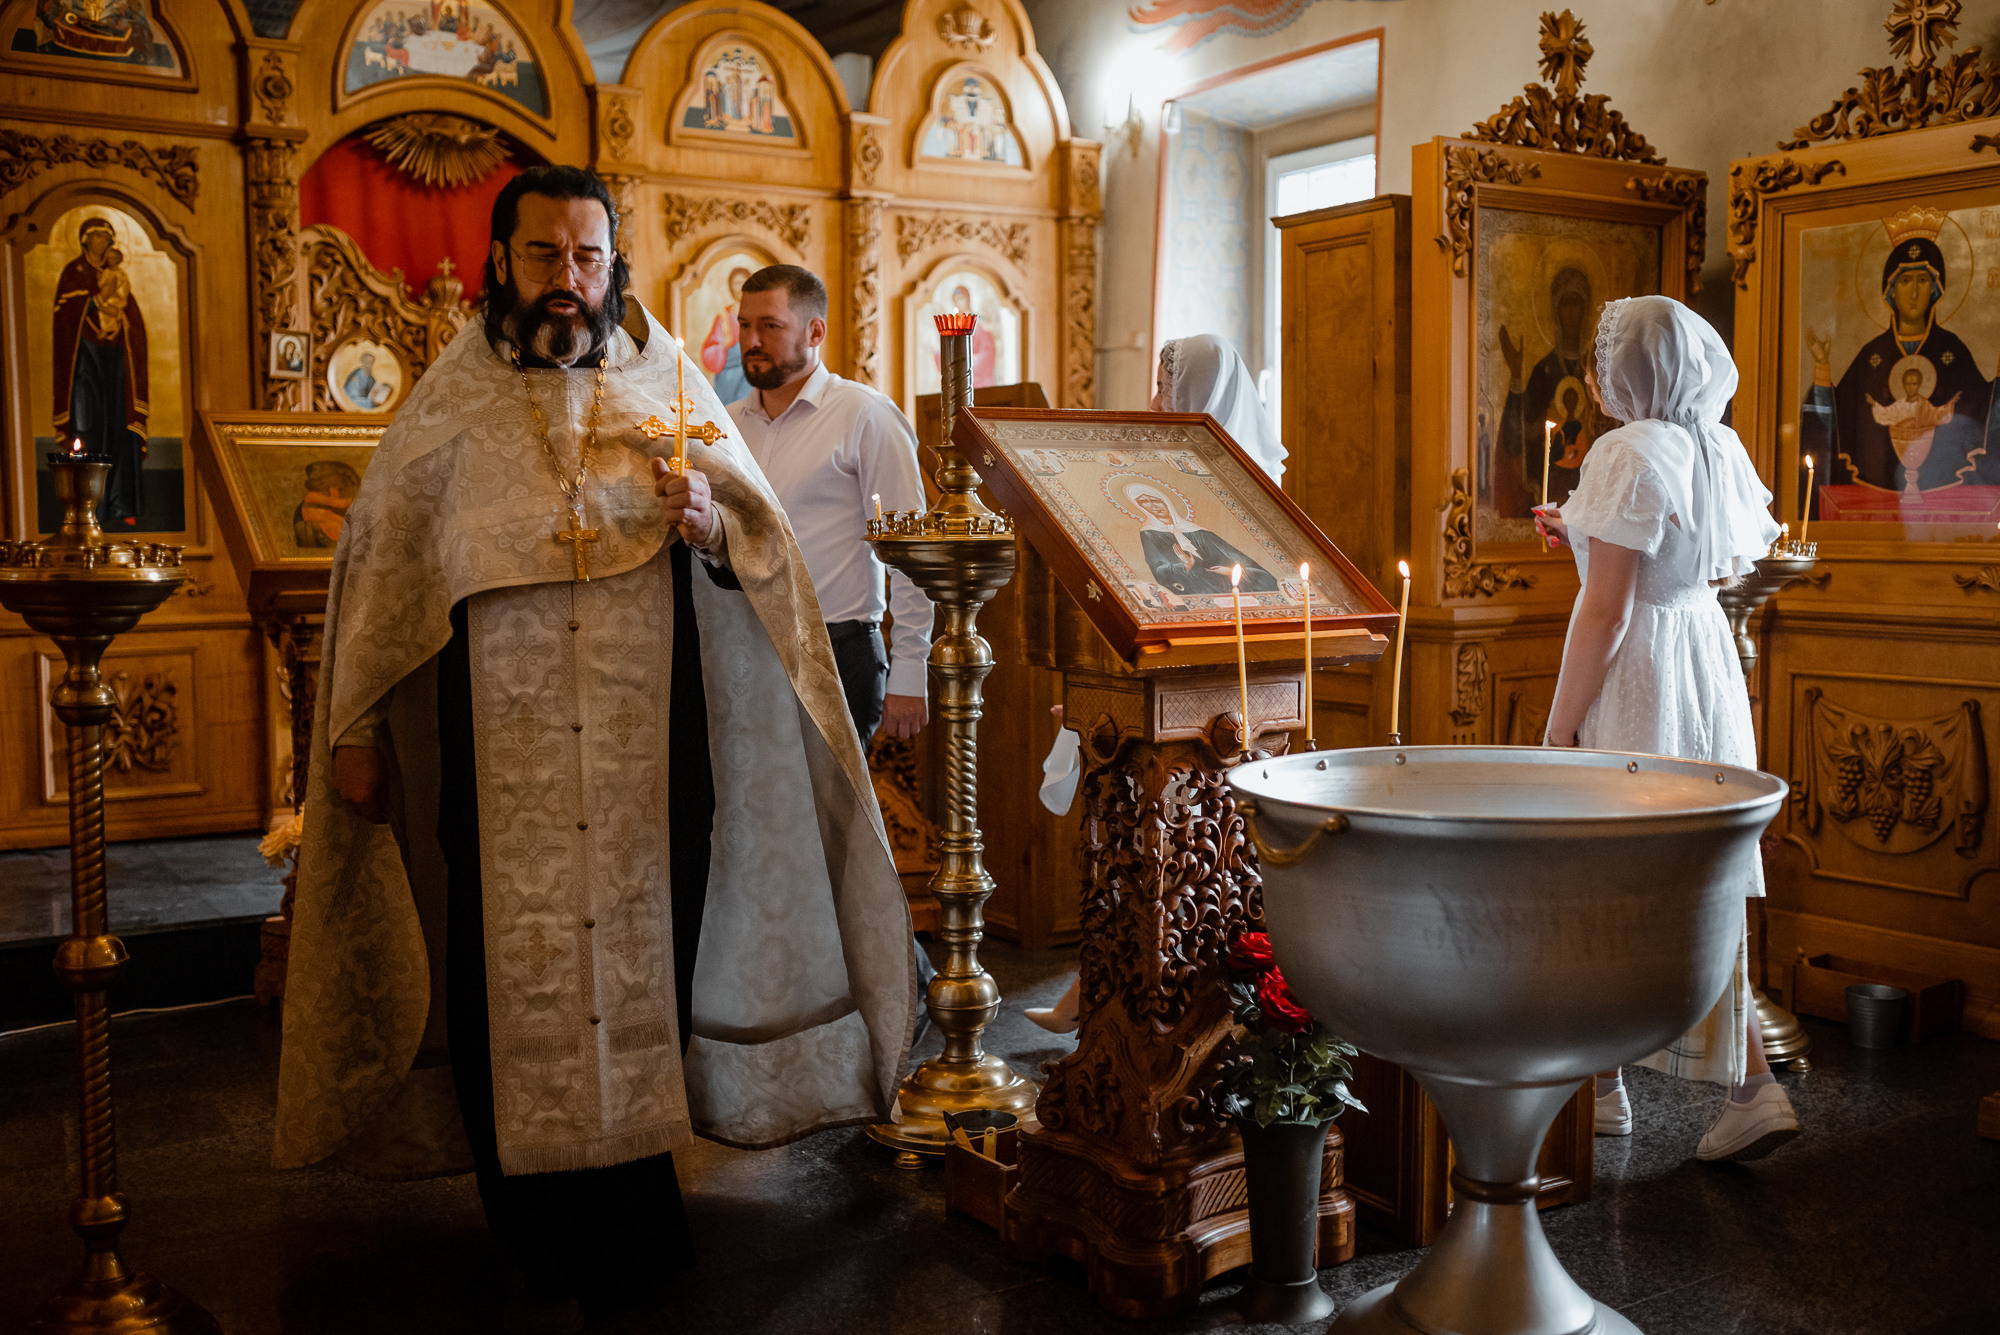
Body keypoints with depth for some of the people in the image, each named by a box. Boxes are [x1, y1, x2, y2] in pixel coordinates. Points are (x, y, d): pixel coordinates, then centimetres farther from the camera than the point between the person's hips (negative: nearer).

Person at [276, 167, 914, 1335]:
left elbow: (764, 542, 4)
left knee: (635, 963, 5)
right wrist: (356, 728, 5)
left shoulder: (666, 380, 7)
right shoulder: (453, 401, 6)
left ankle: (625, 1226, 24)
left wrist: (710, 522, -19)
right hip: (499, 763, 0)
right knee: (518, 983, 1)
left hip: (646, 753, 1)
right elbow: (383, 563, 7)